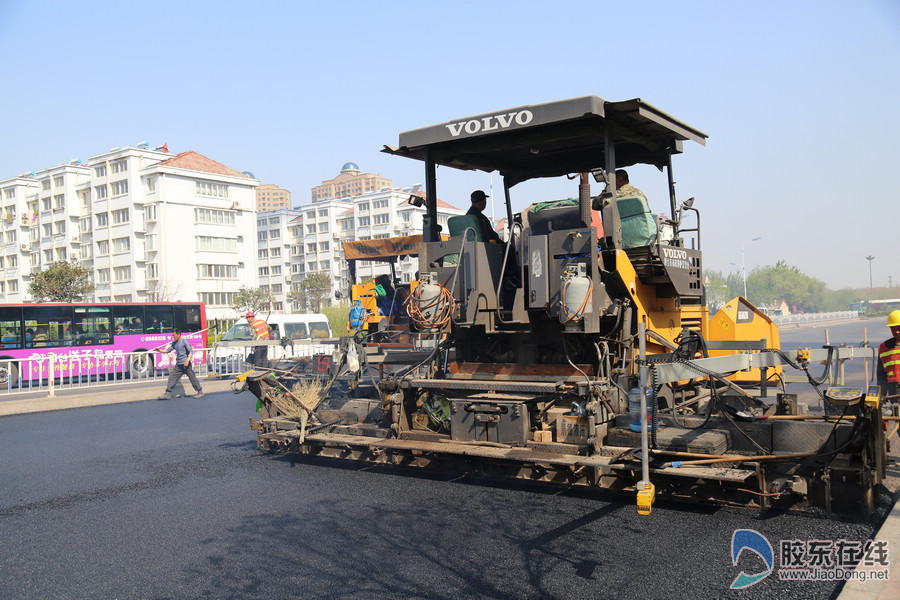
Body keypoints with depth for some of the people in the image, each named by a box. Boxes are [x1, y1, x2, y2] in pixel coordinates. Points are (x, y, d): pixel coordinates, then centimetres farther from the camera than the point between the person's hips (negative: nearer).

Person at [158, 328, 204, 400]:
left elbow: (191, 351, -12)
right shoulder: (174, 343, 13)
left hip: (186, 364, -7)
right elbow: (168, 350, 17)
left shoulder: (184, 341, -8)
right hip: (178, 364, 7)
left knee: (192, 377, -1)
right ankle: (168, 394, 3)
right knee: (172, 377, 1)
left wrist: (187, 360, -23)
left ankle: (200, 392, 8)